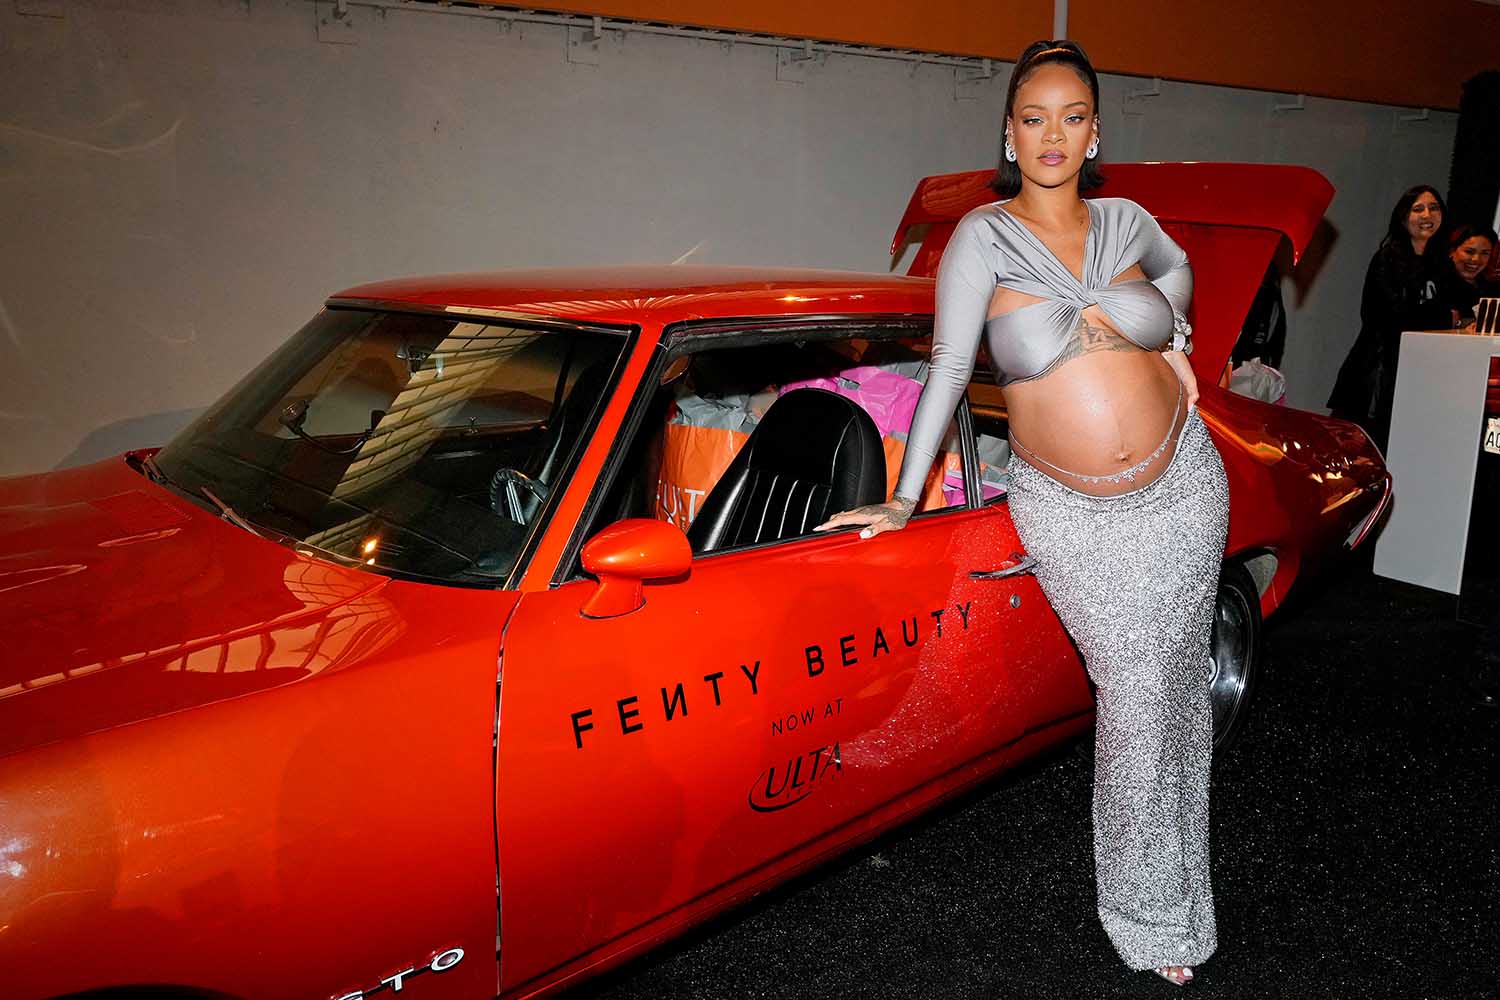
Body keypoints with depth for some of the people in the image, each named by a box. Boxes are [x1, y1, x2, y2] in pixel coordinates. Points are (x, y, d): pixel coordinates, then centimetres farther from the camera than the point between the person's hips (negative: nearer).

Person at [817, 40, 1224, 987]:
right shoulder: (984, 236, -8)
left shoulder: (1127, 221, 2)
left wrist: (1174, 338, 7)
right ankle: (1156, 915, 22)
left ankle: (1165, 902, 34)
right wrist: (903, 499, -12)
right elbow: (949, 367, -10)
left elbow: (1176, 263, 26)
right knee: (1132, 694, -1)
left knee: (1175, 684, 11)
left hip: (1184, 488, 4)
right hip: (1071, 511, -3)